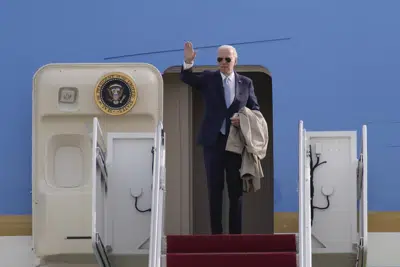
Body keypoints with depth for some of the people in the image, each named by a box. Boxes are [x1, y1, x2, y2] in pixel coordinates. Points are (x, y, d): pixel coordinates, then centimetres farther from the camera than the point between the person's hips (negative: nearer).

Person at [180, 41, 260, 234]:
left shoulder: (246, 83, 7)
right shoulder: (208, 78, 4)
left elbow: (255, 109, 9)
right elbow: (187, 78, -12)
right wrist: (188, 62, -33)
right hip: (213, 141, 0)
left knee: (236, 190, 5)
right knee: (214, 189, 4)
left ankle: (236, 233, 11)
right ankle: (216, 233, 8)